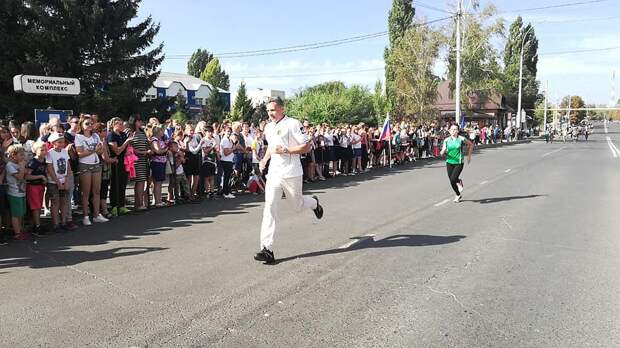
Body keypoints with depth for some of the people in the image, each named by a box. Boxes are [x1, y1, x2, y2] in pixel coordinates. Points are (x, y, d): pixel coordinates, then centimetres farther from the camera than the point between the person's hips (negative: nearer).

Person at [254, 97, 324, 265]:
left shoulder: (293, 124, -9)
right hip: (274, 173, 5)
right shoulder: (268, 128, 13)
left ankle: (314, 203, 50)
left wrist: (285, 150, -20)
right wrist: (265, 158, 13)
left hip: (291, 174, -5)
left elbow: (306, 147, -12)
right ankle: (267, 249, -9)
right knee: (269, 208, -7)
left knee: (298, 205, 12)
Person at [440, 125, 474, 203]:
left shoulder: (461, 139, -7)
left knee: (453, 179, -16)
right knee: (452, 181, 6)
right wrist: (443, 152, -25)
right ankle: (458, 195, 32)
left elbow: (471, 144, 9)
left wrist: (469, 156, 8)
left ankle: (459, 182, 20)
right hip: (449, 162, 3)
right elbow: (442, 153, -1)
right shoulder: (447, 140, 0)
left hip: (459, 163, -3)